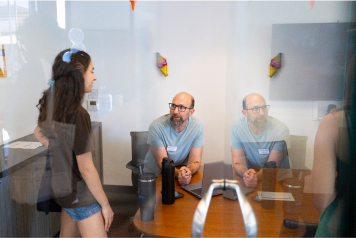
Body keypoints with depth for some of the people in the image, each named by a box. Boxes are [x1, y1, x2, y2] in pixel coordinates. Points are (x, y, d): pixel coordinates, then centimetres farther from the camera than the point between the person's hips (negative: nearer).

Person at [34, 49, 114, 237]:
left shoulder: (52, 105, -2)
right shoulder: (78, 114, -27)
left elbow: (39, 133, 20)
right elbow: (86, 168, -24)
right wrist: (105, 204, -14)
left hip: (63, 188, 9)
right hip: (81, 195, -9)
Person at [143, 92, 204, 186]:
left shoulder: (197, 126, -11)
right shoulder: (156, 126, -17)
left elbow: (195, 160, -9)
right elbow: (162, 162, -16)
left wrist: (188, 171, -32)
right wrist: (178, 173, -35)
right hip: (154, 175, -1)